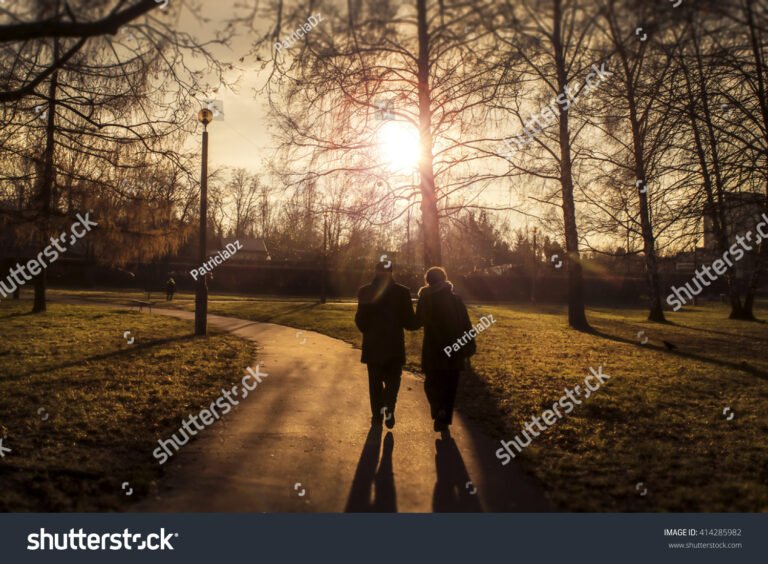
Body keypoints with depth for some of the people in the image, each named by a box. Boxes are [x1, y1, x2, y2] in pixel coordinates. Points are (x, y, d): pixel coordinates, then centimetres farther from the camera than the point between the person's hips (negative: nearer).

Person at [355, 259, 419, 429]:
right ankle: (388, 406, -8)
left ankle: (377, 415, 18)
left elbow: (360, 319, -3)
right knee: (393, 380, 14)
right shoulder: (402, 292, -8)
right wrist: (420, 321, 15)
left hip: (372, 345, 1)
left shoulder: (365, 291, -5)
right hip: (394, 345, -1)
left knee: (375, 382, 14)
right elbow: (409, 322, -7)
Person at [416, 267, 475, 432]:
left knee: (432, 383, 12)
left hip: (432, 350, -1)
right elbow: (466, 325, -2)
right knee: (449, 386, 12)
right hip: (454, 350, 1)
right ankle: (444, 420, 16)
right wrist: (469, 348, 4)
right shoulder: (456, 300, -3)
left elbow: (418, 321, 9)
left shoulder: (425, 300, -6)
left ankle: (439, 409, -13)